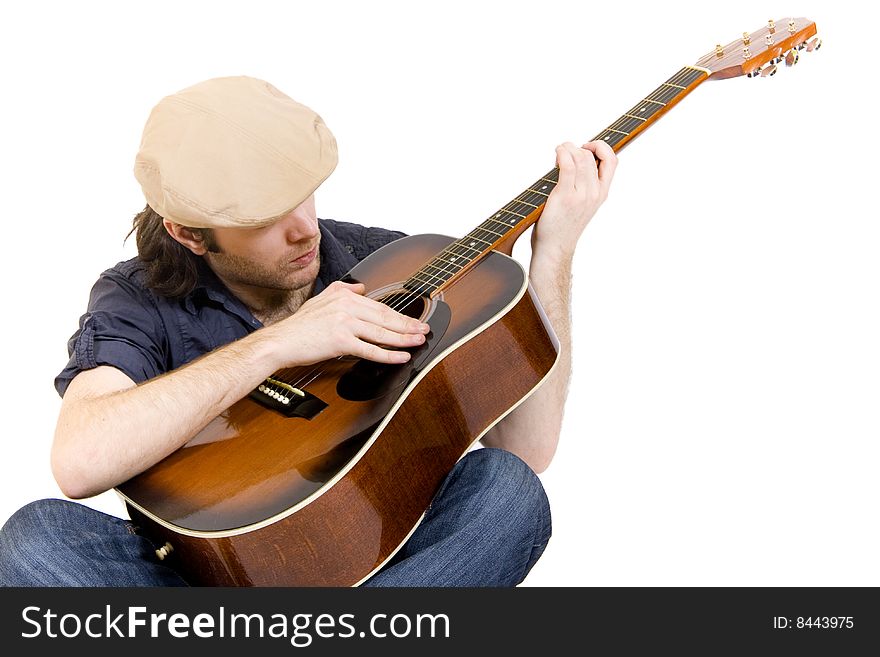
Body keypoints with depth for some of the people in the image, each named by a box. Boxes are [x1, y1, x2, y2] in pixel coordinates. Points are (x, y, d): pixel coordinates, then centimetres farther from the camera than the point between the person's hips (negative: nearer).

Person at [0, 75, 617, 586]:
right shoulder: (140, 301, -6)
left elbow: (526, 450, -7)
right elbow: (79, 464, -27)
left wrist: (554, 252, -12)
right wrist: (273, 344, -25)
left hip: (383, 562, 2)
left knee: (505, 489, -27)